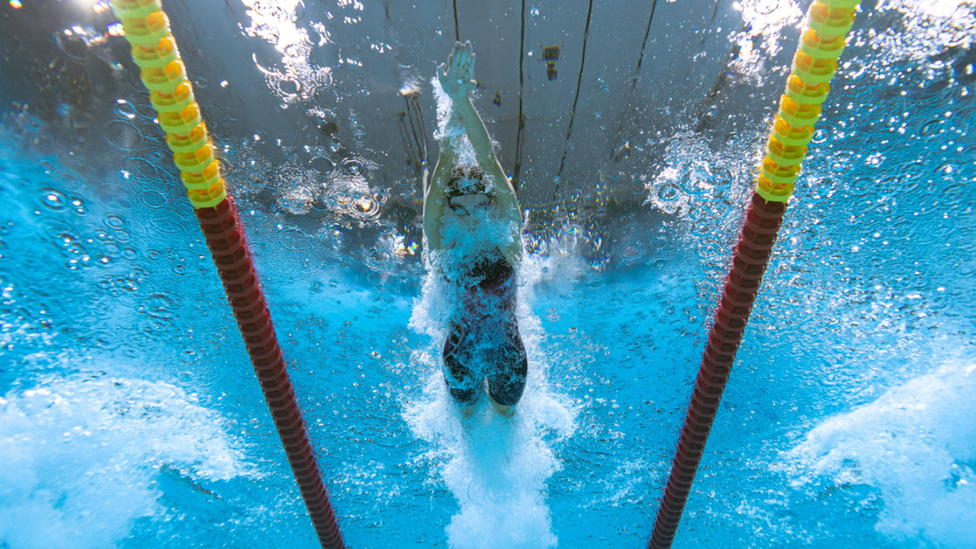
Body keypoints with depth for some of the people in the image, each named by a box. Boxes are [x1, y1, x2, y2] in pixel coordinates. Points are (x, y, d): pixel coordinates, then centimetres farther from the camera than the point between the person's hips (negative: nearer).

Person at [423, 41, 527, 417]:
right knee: (466, 414, 28)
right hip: (462, 353, 0)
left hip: (507, 352, 0)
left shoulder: (507, 226, -21)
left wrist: (464, 101, -40)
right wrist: (456, 104, -36)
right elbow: (447, 159, -28)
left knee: (506, 413, 28)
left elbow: (488, 158, -31)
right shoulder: (441, 237, -20)